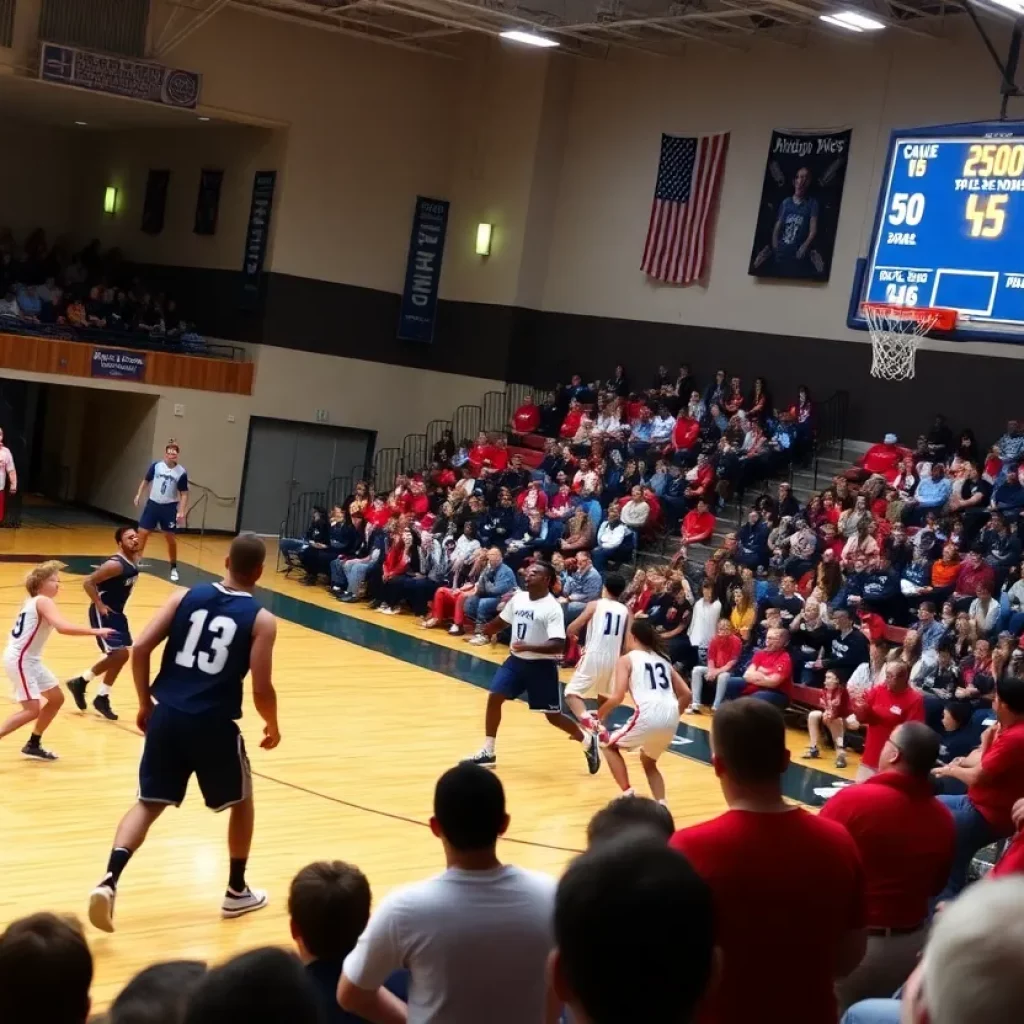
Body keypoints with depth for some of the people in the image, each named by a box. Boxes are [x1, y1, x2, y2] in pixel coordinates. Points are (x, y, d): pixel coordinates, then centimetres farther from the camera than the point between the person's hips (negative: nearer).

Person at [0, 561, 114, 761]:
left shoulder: (34, 601, 14)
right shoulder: (43, 601, -16)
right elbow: (63, 627, -31)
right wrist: (95, 631, -30)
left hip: (30, 660, 10)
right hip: (19, 660, -10)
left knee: (56, 699, 15)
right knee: (32, 709, -13)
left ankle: (33, 745, 23)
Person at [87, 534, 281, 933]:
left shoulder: (186, 596, 6)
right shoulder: (261, 620, -4)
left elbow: (141, 650, 0)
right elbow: (261, 690, -9)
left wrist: (145, 703, 13)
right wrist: (272, 726, 11)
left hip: (167, 715, 3)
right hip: (214, 724, -3)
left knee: (148, 804, 14)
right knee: (242, 802, 22)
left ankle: (109, 881, -6)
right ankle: (237, 892, 31)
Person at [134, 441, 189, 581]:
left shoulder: (181, 472, -10)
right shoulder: (156, 466, -5)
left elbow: (184, 494, -5)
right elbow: (146, 481, 11)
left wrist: (181, 512, -12)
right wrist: (138, 495, 4)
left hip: (169, 507, -2)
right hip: (153, 504, 2)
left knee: (171, 538, 5)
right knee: (142, 533, 1)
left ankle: (174, 568, 18)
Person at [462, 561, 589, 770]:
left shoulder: (552, 608, -19)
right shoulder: (518, 598, 2)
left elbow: (558, 645, -27)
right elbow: (502, 622, 19)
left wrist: (528, 647, -36)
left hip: (542, 666, -6)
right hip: (516, 660, 6)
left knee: (553, 716, 1)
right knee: (494, 698, -3)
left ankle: (588, 742, 26)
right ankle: (488, 752, 7)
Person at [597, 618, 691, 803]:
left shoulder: (627, 659, 8)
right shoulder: (662, 659, 25)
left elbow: (617, 697, -3)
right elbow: (686, 694, 20)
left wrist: (600, 715, 14)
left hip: (648, 716, -6)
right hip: (670, 719, 6)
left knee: (609, 745, 21)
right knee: (648, 762, 31)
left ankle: (628, 795, 8)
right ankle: (661, 806, 12)